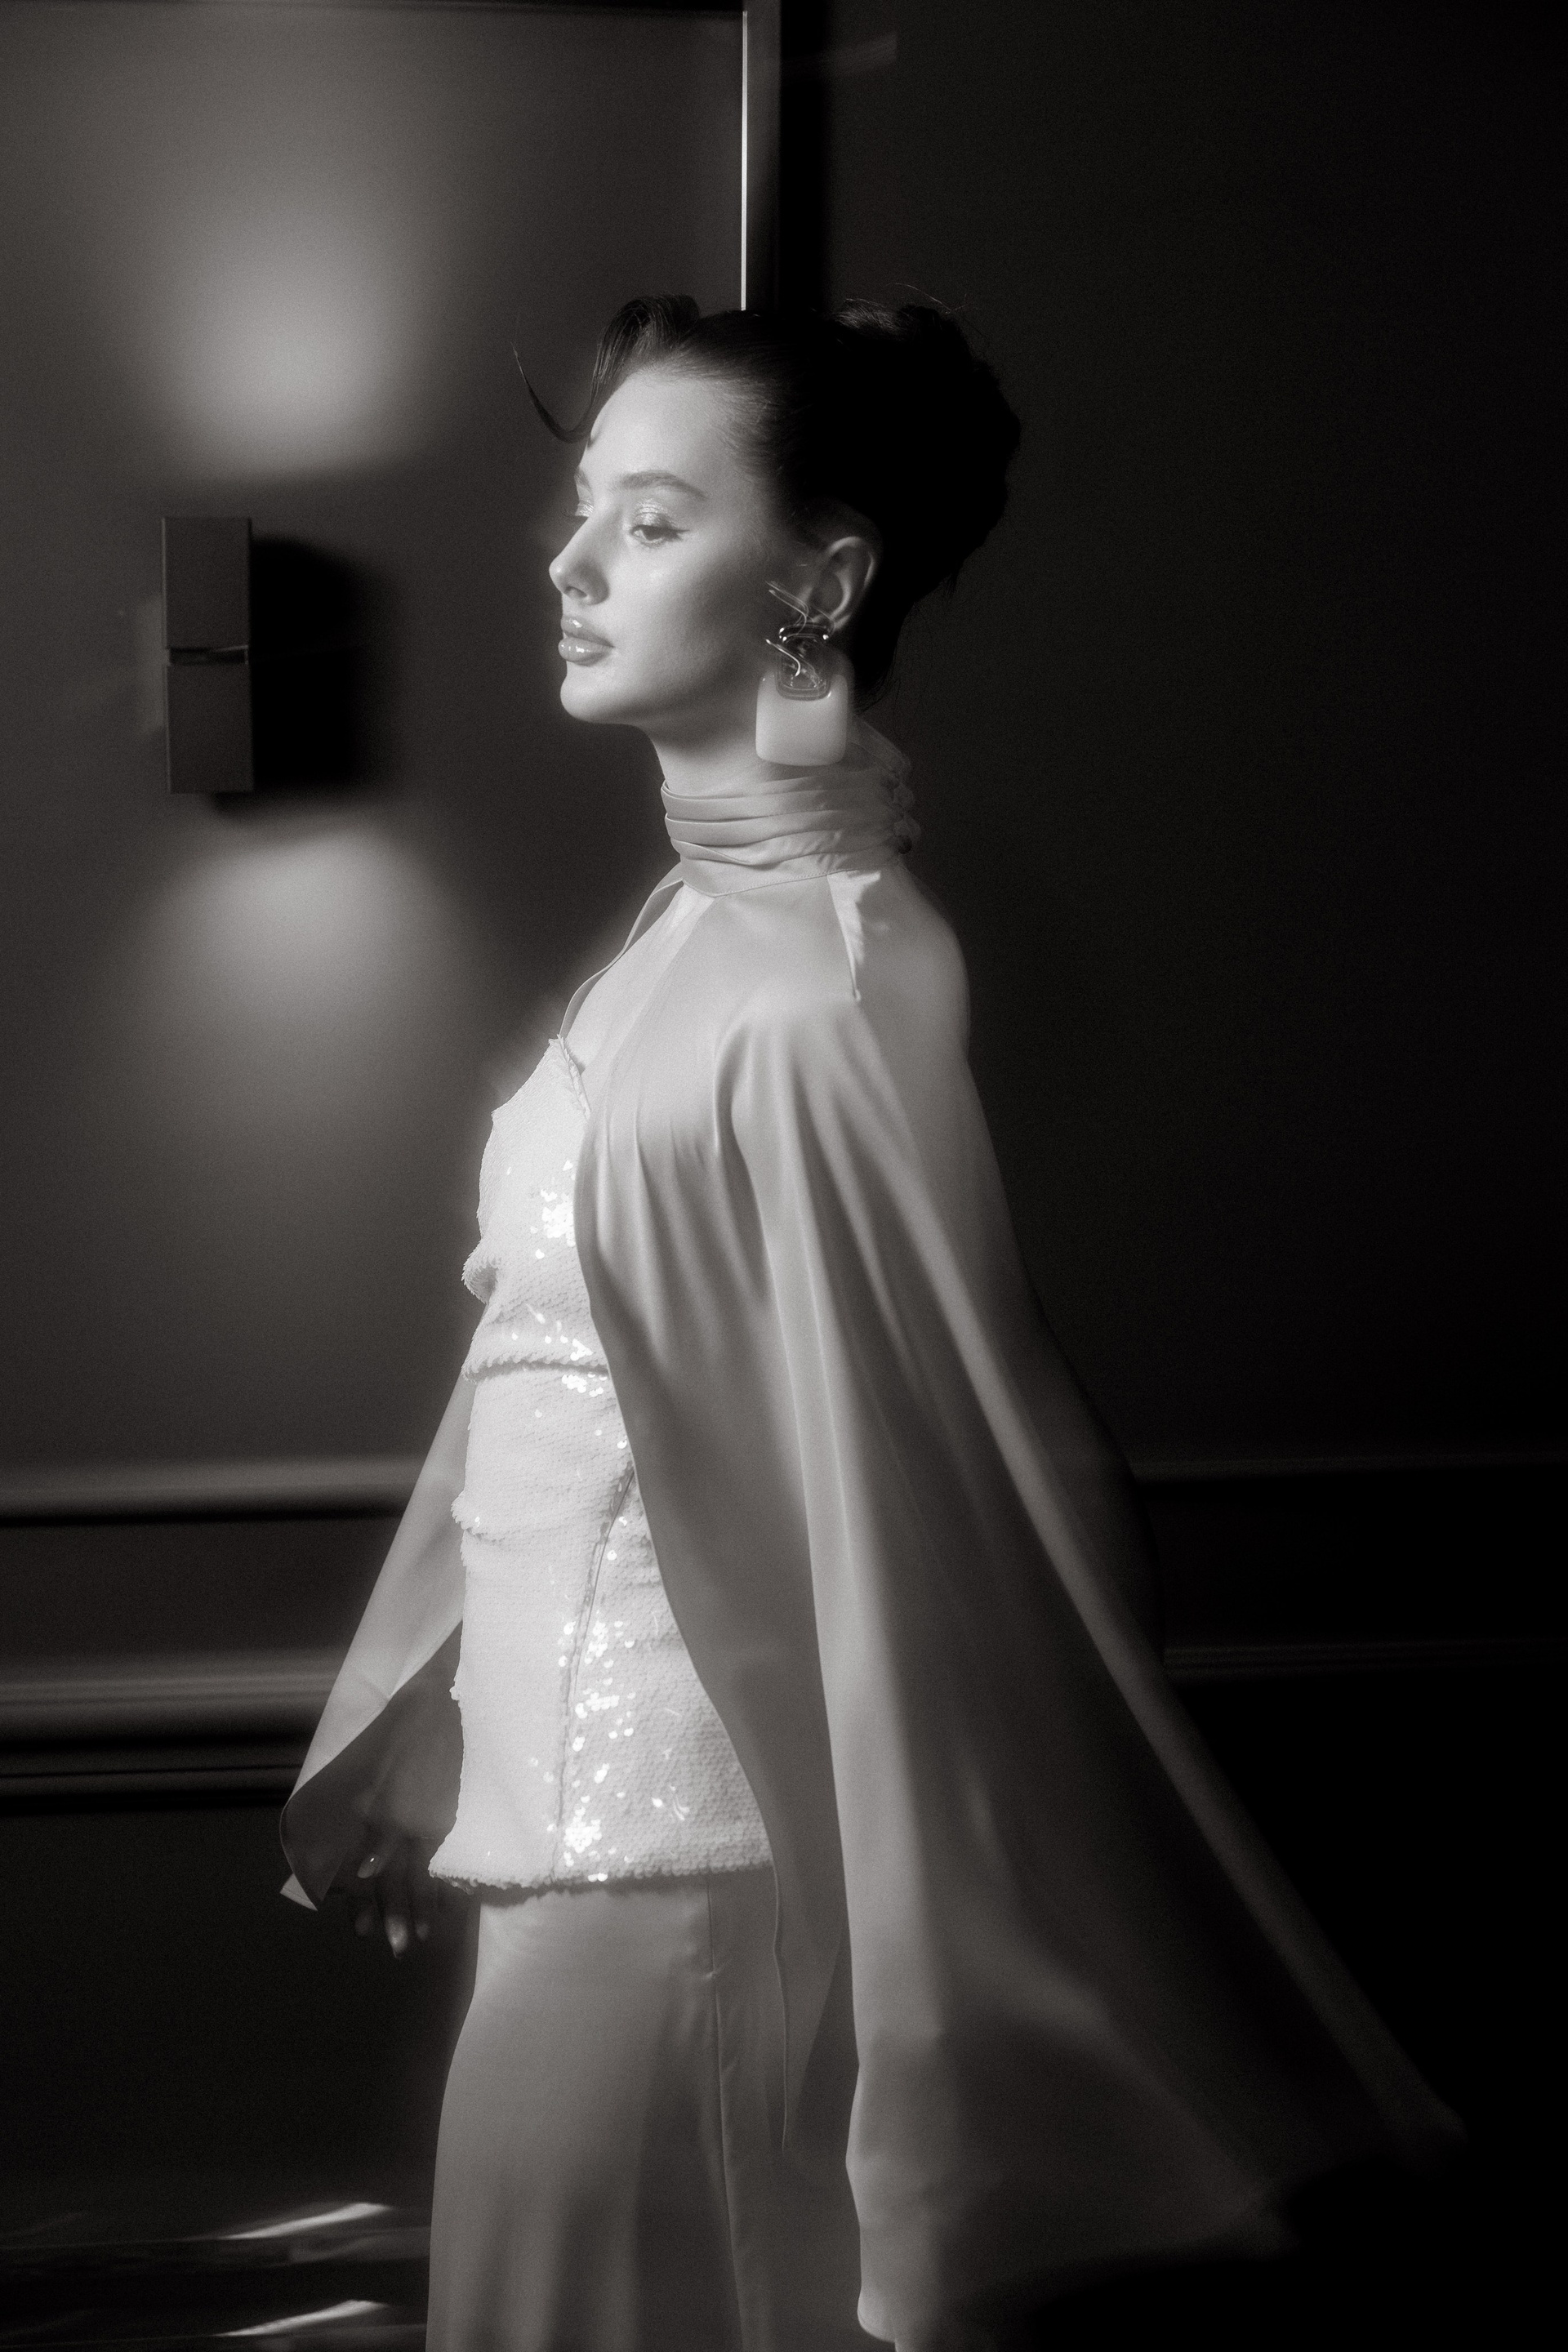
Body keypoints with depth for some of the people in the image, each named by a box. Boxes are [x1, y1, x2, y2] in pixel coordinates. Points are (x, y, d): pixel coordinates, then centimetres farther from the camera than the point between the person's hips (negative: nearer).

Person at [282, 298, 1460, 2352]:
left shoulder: (817, 1001, -21)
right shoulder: (701, 925, 7)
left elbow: (928, 1494, -22)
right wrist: (418, 1726, 17)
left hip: (672, 1863, -8)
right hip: (572, 1811, 8)